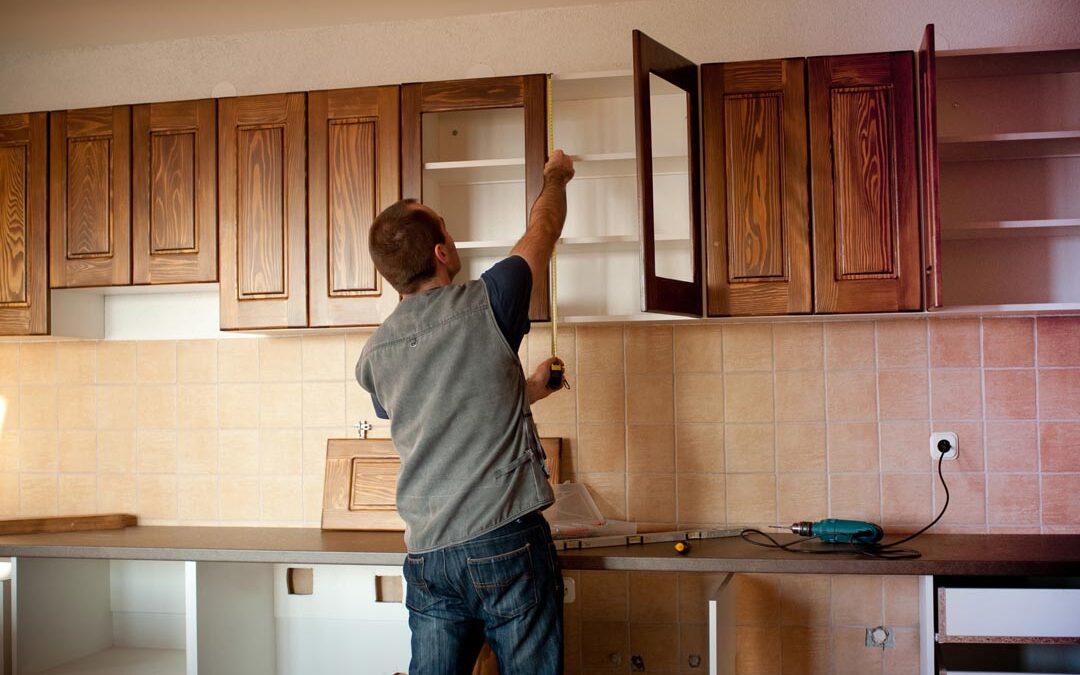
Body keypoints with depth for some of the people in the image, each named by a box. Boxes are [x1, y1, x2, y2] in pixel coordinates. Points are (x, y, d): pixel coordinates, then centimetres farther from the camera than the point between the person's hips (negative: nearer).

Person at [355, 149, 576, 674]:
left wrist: (524, 391, 36)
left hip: (427, 554, 5)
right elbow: (544, 228, 11)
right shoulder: (483, 305, -7)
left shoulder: (374, 354, 8)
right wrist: (556, 176, 31)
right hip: (506, 543, -4)